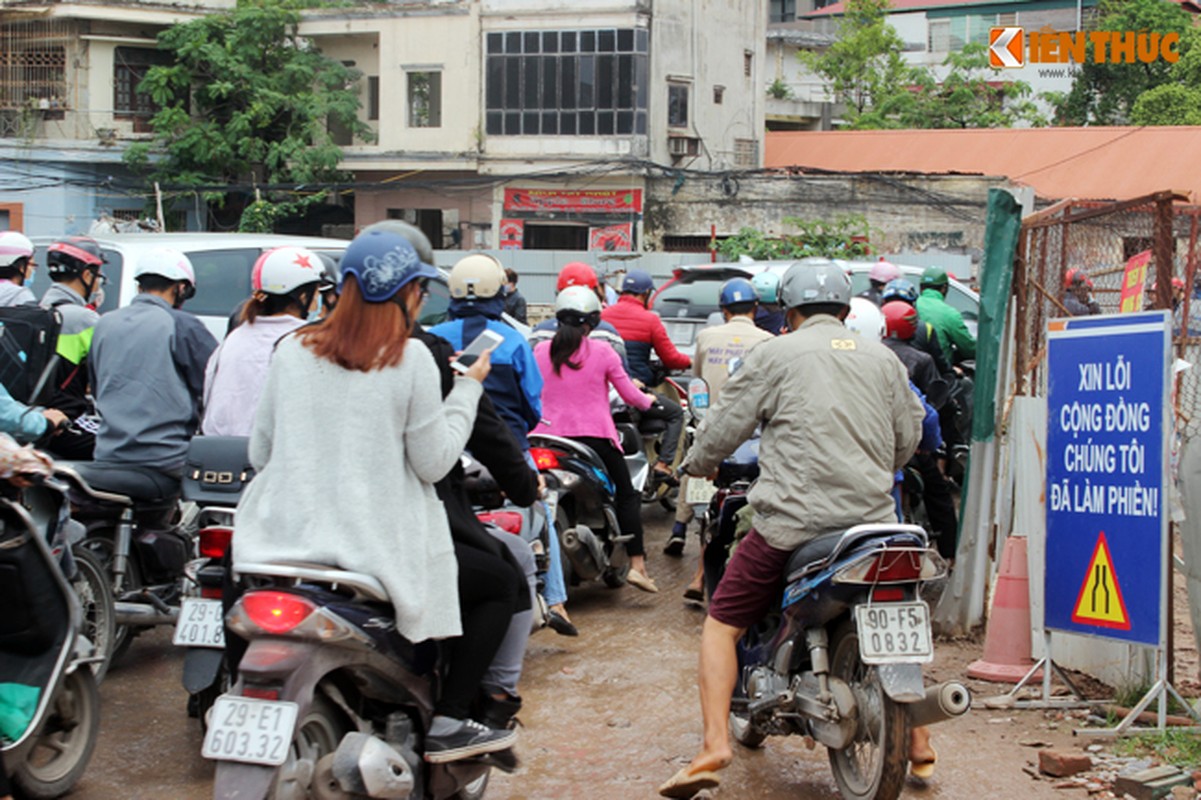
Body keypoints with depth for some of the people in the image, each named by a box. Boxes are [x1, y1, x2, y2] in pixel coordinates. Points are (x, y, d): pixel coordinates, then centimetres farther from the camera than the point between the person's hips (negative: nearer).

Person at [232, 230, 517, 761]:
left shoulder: (292, 351, 4)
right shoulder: (409, 358, -10)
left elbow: (260, 452, 8)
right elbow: (433, 462, -7)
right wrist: (468, 387, 4)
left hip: (287, 535, 5)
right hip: (377, 547, -5)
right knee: (501, 585, 15)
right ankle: (447, 723, 7)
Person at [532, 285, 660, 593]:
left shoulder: (540, 351, 3)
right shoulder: (601, 352, -3)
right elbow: (630, 395, 3)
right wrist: (648, 400, 24)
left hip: (550, 435, 2)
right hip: (595, 436, -2)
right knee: (626, 495, 9)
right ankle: (637, 564, 2)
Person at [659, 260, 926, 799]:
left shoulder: (774, 354, 1)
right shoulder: (882, 359, 13)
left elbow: (724, 427, 3)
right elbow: (908, 436, 19)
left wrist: (696, 466, 24)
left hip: (792, 520, -4)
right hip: (873, 521, 4)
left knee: (722, 624, 7)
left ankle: (714, 746, -8)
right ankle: (914, 738, 27)